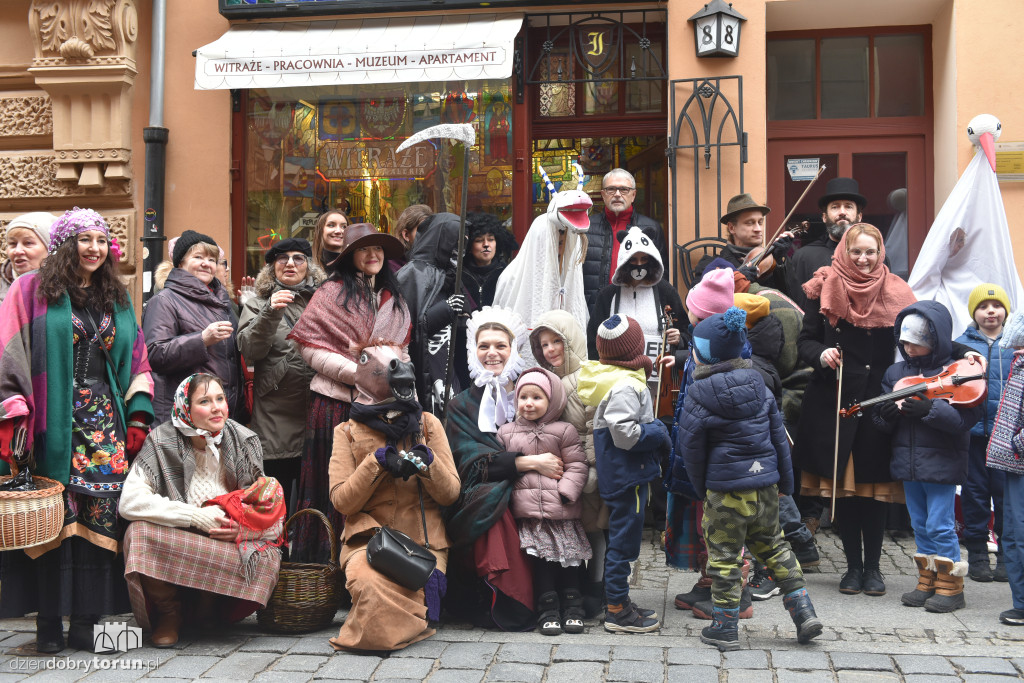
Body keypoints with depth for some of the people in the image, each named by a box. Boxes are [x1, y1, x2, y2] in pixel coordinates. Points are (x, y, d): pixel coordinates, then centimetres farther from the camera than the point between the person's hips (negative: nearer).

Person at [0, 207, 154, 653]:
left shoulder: (117, 299, 16)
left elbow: (136, 361, 16)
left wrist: (138, 417, 7)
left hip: (106, 424, 4)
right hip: (54, 425, -3)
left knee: (100, 520, 0)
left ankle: (86, 622, 7)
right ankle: (49, 624, 8)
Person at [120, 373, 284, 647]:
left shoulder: (244, 442, -1)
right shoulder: (162, 442, -7)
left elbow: (269, 508, 5)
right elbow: (130, 501, -18)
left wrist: (243, 527, -18)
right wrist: (196, 516, -24)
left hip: (230, 543, 2)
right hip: (175, 542, -2)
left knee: (266, 558, -29)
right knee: (140, 532, -32)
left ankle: (207, 611, 5)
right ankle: (169, 614, -3)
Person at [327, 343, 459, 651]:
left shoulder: (427, 424, 11)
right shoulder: (348, 432, 8)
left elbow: (450, 493, 6)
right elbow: (341, 501, -2)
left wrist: (427, 461, -14)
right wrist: (378, 462, -14)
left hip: (424, 540, 1)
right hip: (368, 539, -1)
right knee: (370, 585, -34)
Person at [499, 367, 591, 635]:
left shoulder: (564, 431, 2)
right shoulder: (506, 432, 10)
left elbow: (577, 466, -1)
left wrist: (566, 491, -12)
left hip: (561, 512, -1)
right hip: (527, 511, 1)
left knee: (569, 557, 3)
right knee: (540, 558, -1)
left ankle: (572, 607, 15)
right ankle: (548, 609, 8)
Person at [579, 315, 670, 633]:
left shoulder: (607, 379, 9)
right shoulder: (626, 386, -20)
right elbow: (625, 433, -25)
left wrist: (653, 431, 10)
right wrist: (658, 433, -12)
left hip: (618, 473, 10)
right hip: (628, 475, -10)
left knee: (621, 537, 17)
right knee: (624, 538, -2)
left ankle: (618, 602, 28)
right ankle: (617, 611, 7)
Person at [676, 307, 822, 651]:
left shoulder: (699, 395, -13)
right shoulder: (759, 387, 4)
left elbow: (689, 447, -7)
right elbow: (779, 437, 9)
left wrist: (701, 487, 7)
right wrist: (785, 482, 16)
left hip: (726, 489, -6)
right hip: (766, 484, 6)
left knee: (724, 556, 6)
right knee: (772, 546, 20)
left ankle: (725, 628, 14)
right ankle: (804, 612, 19)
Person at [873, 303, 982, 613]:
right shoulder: (895, 372, 8)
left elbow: (969, 416, -19)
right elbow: (882, 420, 10)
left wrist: (929, 410, -28)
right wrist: (885, 415, -12)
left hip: (942, 462, -6)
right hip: (907, 461, 6)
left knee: (940, 525, -4)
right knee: (920, 525, 14)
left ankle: (951, 586, 10)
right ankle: (928, 581, 25)